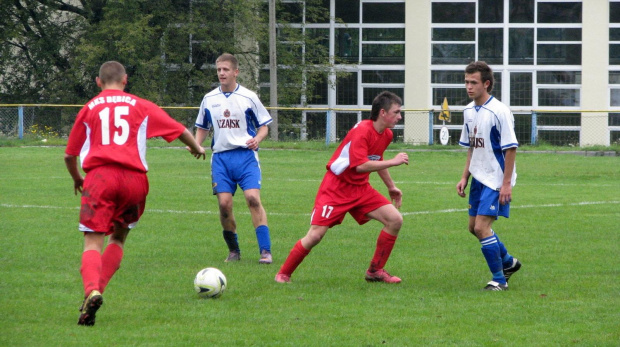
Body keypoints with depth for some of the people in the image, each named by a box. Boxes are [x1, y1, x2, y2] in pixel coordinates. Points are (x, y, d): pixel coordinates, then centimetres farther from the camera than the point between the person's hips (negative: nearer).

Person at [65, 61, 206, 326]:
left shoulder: (89, 109, 15)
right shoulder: (140, 106, 14)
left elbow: (69, 155, 19)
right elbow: (179, 130, 19)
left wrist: (77, 180, 39)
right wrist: (196, 148, 41)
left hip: (99, 175, -1)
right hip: (134, 178, 1)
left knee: (93, 242, -6)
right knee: (118, 238, 19)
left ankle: (91, 290, -33)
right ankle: (97, 290, 3)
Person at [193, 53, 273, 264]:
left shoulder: (248, 97, 2)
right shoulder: (209, 99, 11)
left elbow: (264, 125, 8)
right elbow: (202, 127, 23)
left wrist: (257, 139, -13)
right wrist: (196, 144, 3)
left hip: (245, 154, -3)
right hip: (220, 157, 3)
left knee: (253, 198, -18)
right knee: (224, 203, -7)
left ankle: (265, 251, -17)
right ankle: (233, 251, 10)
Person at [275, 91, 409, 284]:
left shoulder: (386, 135, 5)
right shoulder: (362, 131, -22)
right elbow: (360, 165, -32)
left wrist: (391, 187, 29)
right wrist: (393, 162, -27)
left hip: (360, 189, 8)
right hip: (336, 187, -8)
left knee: (395, 220, -6)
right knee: (315, 235, -14)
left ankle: (375, 271, 5)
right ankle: (283, 274, 6)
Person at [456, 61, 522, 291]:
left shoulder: (499, 112, -17)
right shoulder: (469, 111, 7)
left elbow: (510, 149, -17)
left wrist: (506, 184, -20)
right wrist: (465, 177, 12)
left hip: (496, 181, -9)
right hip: (479, 178, 9)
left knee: (482, 227, -15)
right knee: (474, 227, 15)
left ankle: (499, 279, -2)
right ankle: (508, 262, 36)